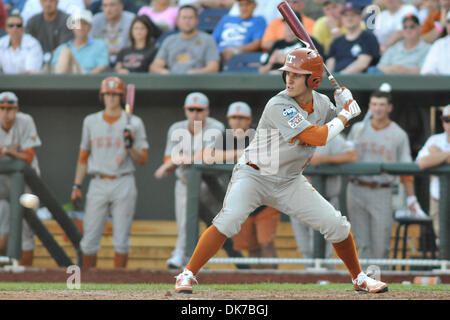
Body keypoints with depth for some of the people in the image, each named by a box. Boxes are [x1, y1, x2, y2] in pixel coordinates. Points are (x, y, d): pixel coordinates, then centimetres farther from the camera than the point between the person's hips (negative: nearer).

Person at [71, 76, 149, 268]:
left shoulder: (134, 123, 4)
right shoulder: (91, 121, 10)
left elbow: (142, 160, 3)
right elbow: (83, 157, 15)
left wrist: (130, 146, -16)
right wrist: (77, 185, 7)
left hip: (123, 185, -2)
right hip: (98, 184, 2)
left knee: (121, 240, -2)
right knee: (89, 240, -1)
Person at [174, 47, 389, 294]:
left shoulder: (321, 103, -2)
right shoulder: (279, 106, -24)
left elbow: (338, 126, 18)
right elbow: (318, 137, -30)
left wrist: (344, 105, -3)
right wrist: (345, 116, -16)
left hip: (289, 182, 6)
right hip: (253, 175, -6)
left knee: (337, 225, 1)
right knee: (228, 221, -29)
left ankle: (358, 278, 22)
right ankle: (187, 275, -19)